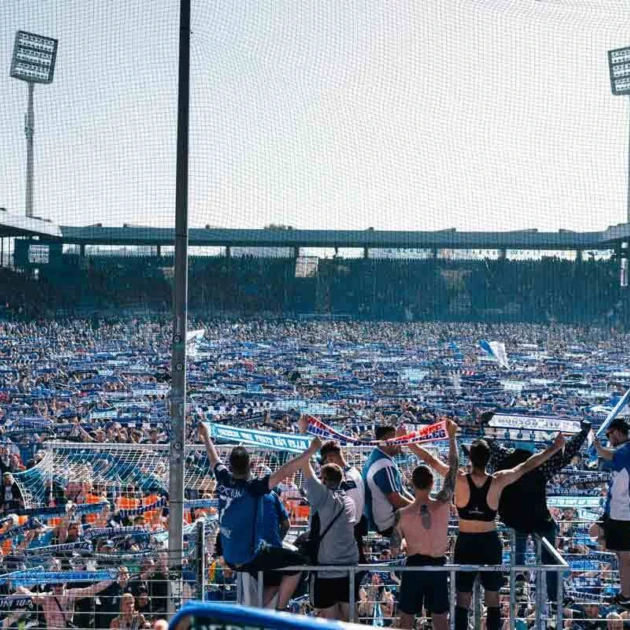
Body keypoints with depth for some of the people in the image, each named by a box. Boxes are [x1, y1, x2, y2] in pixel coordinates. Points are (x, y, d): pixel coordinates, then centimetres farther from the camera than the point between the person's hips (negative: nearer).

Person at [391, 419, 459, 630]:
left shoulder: (402, 514, -14)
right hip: (438, 565, 1)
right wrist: (452, 436, 1)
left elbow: (394, 549, -6)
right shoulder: (442, 505, -13)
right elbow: (453, 469, -5)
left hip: (414, 565, -1)